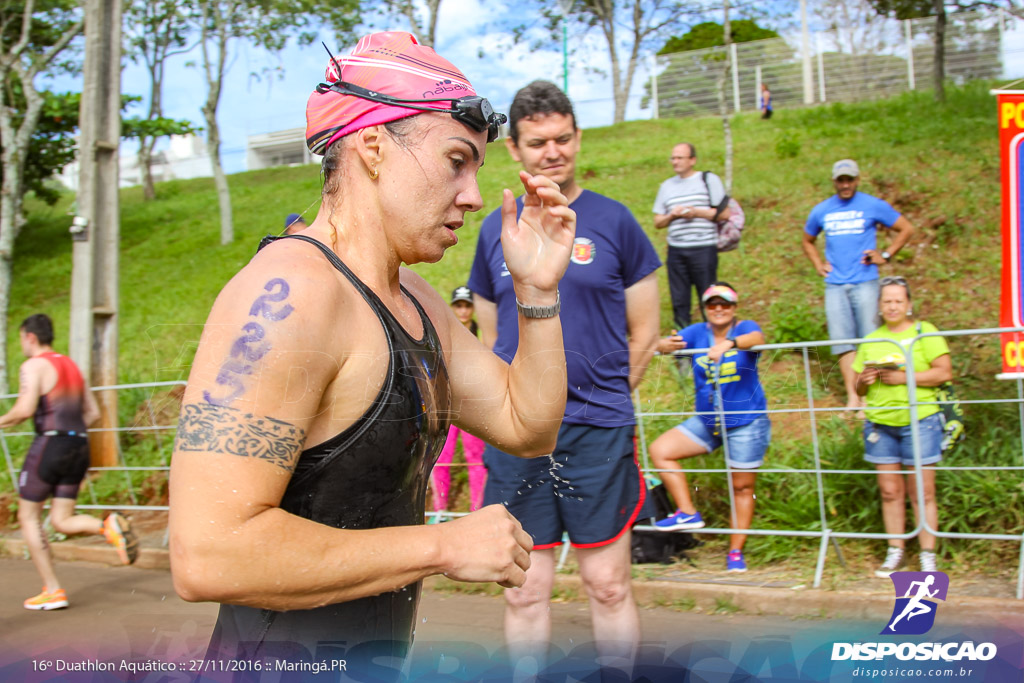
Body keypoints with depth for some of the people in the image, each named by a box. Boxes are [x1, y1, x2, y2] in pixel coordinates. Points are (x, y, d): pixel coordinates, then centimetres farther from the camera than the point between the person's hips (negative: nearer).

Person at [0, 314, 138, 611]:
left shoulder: (34, 366, -4)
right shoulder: (71, 365, 19)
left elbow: (25, 409, -17)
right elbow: (93, 413, 20)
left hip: (49, 445, -7)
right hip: (79, 447, 7)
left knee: (28, 517, 9)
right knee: (62, 521, 11)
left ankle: (53, 591, 6)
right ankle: (108, 525, -20)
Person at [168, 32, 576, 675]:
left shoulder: (413, 298, 7)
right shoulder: (291, 291, -23)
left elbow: (528, 427, 12)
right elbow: (207, 555, -30)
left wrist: (538, 289, -1)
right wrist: (444, 546, -23)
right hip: (286, 657, -9)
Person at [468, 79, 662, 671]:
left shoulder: (612, 221, 1)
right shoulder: (495, 229, 9)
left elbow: (643, 335, 5)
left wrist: (601, 400, 4)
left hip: (598, 430, -2)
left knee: (609, 585, 6)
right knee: (525, 590, 9)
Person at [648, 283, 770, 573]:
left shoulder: (745, 328, -7)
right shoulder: (698, 333, 2)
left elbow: (757, 339, -31)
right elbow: (668, 343, -12)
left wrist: (729, 344, -52)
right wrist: (666, 345, -38)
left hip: (746, 422, -4)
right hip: (706, 421, 4)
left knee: (742, 487, 4)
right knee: (659, 450, -7)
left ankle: (736, 552, 17)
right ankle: (688, 513, -2)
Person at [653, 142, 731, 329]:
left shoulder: (709, 180, 5)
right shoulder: (667, 186, 17)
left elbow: (725, 214, -1)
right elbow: (658, 222, 15)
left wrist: (697, 212, -10)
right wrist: (672, 215, -5)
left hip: (704, 249, -4)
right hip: (676, 251, 4)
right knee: (679, 299, 5)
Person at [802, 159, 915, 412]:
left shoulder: (873, 206, 3)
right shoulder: (821, 211, 12)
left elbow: (906, 229, 10)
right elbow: (807, 241, 28)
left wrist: (885, 255, 1)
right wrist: (818, 264, 12)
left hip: (865, 282, -3)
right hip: (835, 285, 3)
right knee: (842, 341, -2)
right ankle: (852, 397, 1)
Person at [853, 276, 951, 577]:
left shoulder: (924, 332, 2)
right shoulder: (870, 340, 16)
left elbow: (944, 372, -8)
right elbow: (860, 388, 20)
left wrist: (903, 377, -14)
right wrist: (864, 380, -3)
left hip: (919, 420, -4)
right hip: (881, 423, 4)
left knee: (922, 492, -2)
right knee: (890, 490, 6)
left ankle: (928, 556, 5)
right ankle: (895, 552, 16)